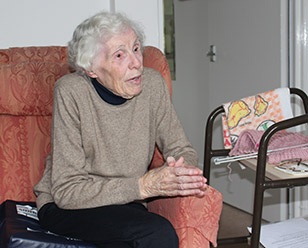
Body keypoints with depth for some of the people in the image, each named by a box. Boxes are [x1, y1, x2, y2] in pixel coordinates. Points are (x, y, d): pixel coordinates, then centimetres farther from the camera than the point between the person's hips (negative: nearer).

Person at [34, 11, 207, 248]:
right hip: (64, 209, -4)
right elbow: (66, 191, -20)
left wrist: (183, 171, -20)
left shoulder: (152, 84, -6)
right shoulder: (71, 92, -18)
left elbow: (181, 149, 5)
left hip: (126, 204, 4)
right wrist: (144, 185, -28)